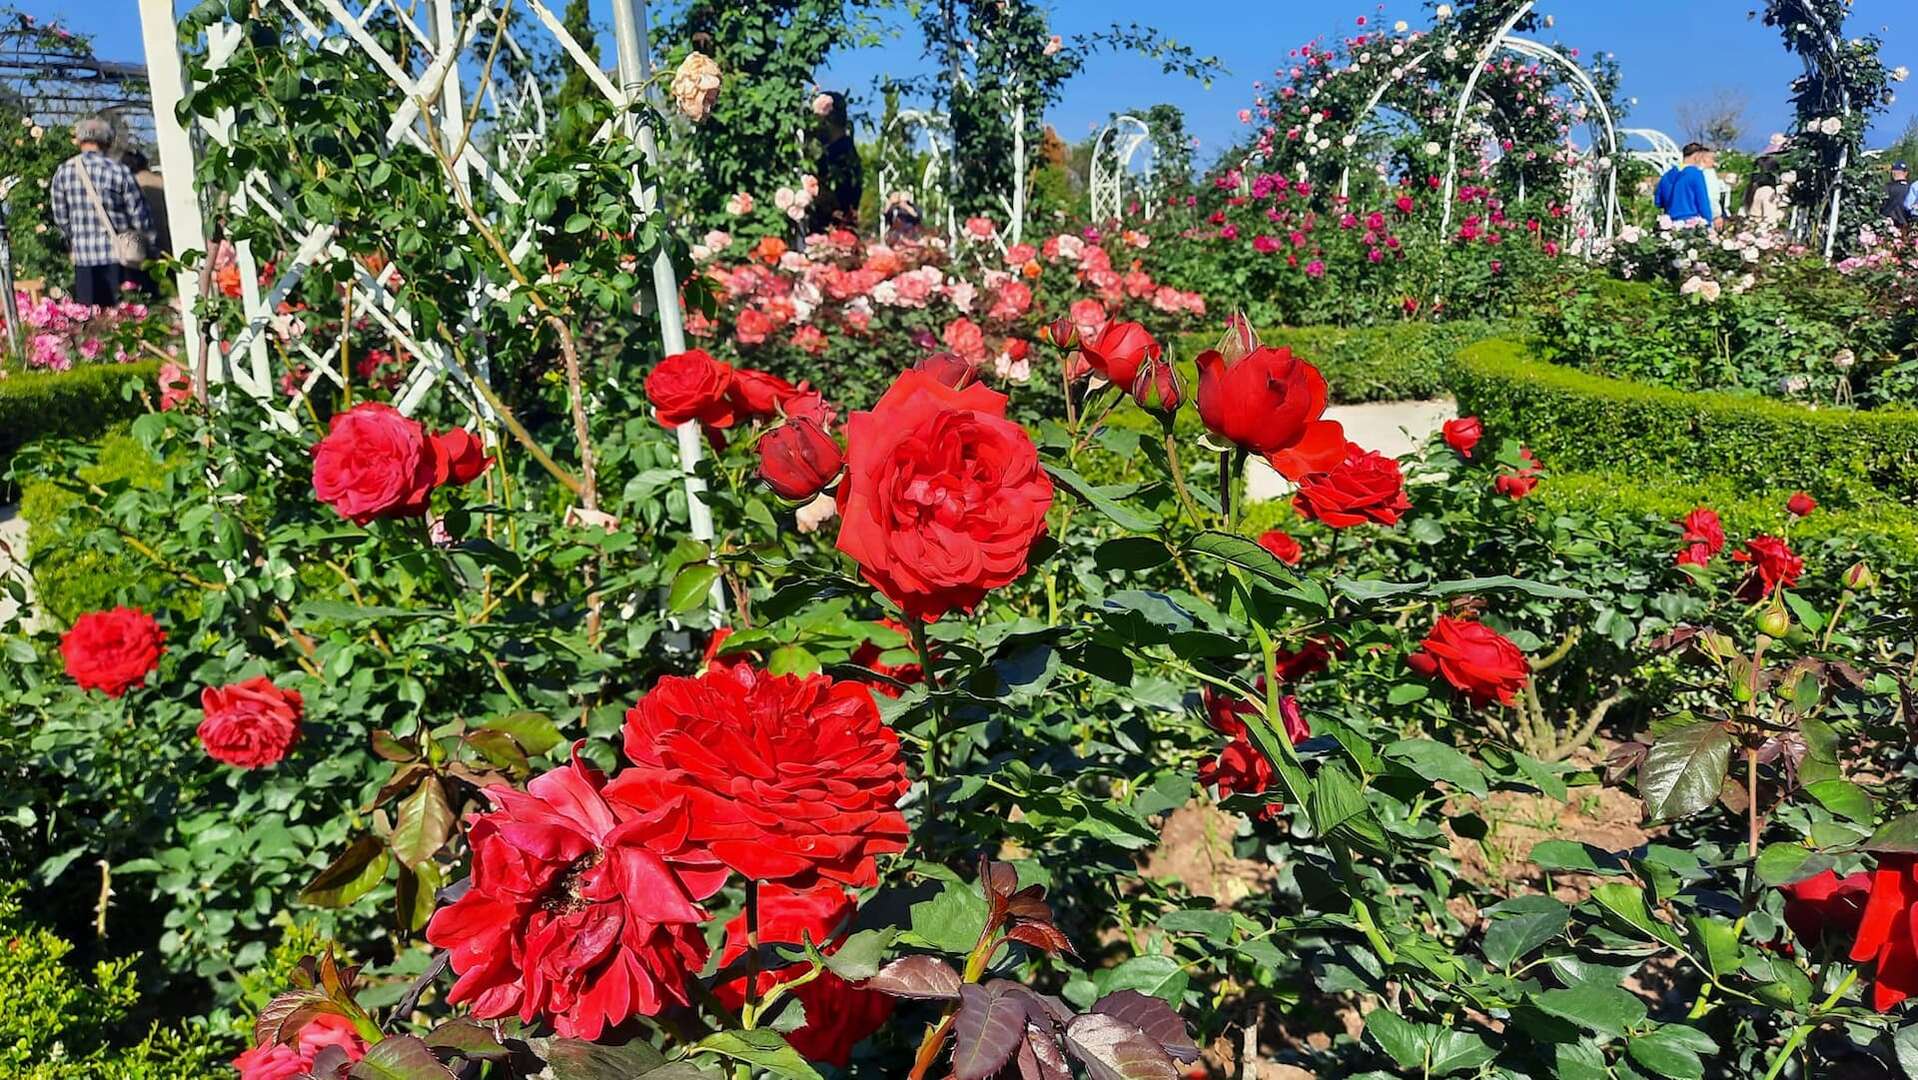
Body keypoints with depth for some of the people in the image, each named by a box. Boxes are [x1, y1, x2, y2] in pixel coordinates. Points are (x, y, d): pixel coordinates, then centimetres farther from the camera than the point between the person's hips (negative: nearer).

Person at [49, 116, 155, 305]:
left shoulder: (62, 172, 2)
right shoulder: (118, 171, -8)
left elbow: (60, 218, 7)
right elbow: (139, 217, -5)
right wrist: (147, 242, 13)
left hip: (83, 260, 3)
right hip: (119, 257, -2)